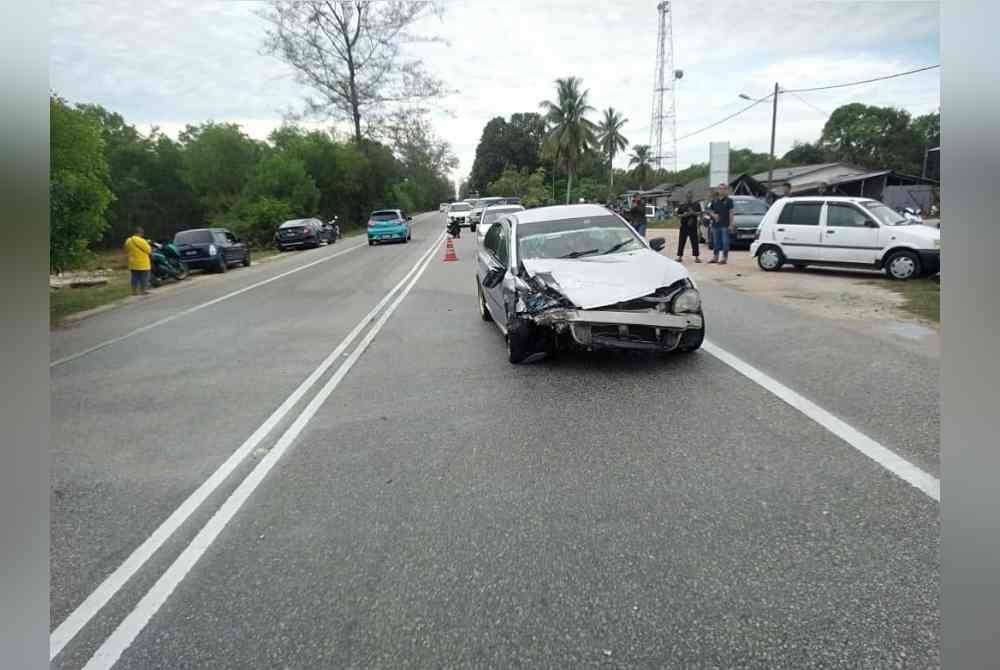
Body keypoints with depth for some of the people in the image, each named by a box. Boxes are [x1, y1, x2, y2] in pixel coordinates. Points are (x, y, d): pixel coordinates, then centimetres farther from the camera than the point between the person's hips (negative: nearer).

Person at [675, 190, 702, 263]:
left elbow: (700, 213, 4)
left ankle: (696, 257, 6)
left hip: (693, 227, 0)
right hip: (684, 226, 0)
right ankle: (680, 256, 10)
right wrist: (683, 215, -14)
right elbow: (678, 215, 5)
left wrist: (694, 213, -14)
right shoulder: (682, 205, 7)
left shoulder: (696, 204, 6)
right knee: (681, 242, 2)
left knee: (694, 242, 0)